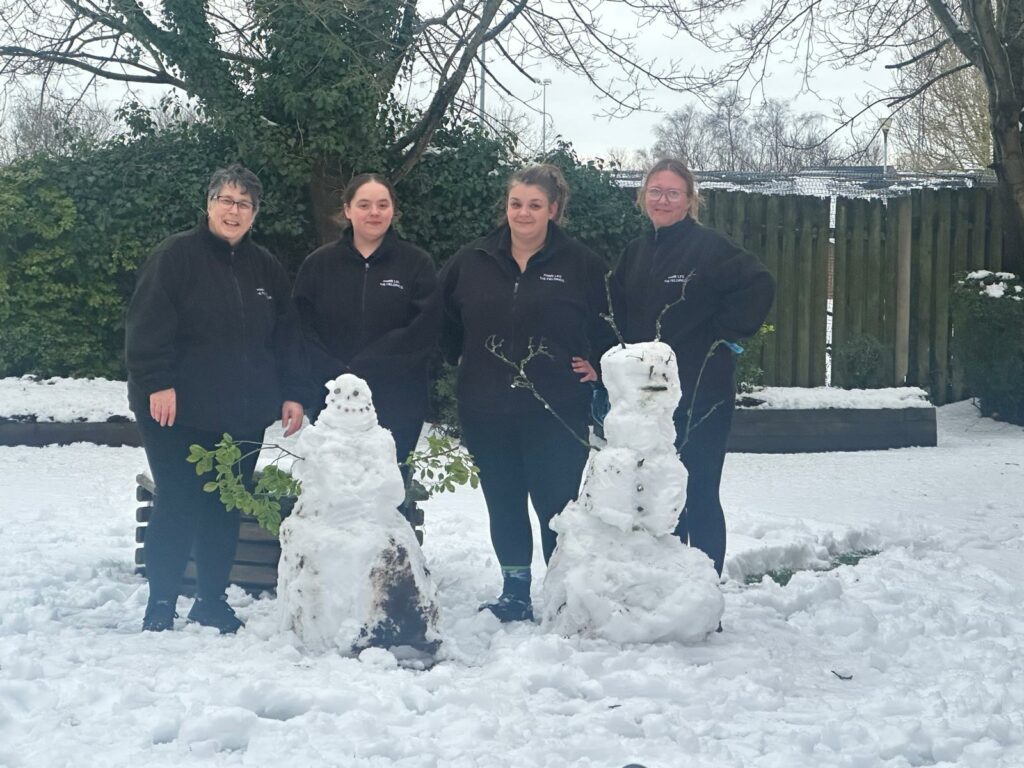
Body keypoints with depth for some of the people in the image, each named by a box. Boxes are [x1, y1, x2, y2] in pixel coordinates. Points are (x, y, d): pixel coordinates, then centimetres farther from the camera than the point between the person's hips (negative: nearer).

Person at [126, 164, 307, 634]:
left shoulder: (265, 268, 13)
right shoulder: (176, 255, -5)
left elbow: (287, 336, 15)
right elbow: (148, 326, -12)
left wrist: (291, 394, 9)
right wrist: (158, 383, -20)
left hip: (243, 417, 5)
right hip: (179, 411, -5)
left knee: (226, 509, 10)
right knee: (178, 508, -4)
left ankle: (211, 600, 21)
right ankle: (161, 605, 8)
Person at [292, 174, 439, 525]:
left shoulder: (416, 263, 3)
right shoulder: (319, 264, 9)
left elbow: (423, 332, -7)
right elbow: (302, 331, 2)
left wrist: (363, 368, -15)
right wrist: (335, 375, -14)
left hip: (397, 408, -1)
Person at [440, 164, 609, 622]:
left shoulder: (582, 265, -1)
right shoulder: (471, 263, 6)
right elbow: (444, 324, 17)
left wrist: (597, 365, 0)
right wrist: (458, 362, 10)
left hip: (556, 412, -3)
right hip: (487, 411, 3)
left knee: (557, 502, -2)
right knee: (503, 503, 12)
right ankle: (515, 592, 23)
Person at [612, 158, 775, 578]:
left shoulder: (708, 246, -8)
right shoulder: (635, 252, 13)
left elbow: (760, 284, -15)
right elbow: (619, 319, 18)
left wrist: (725, 331, -13)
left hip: (701, 398, -6)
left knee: (698, 497, -1)